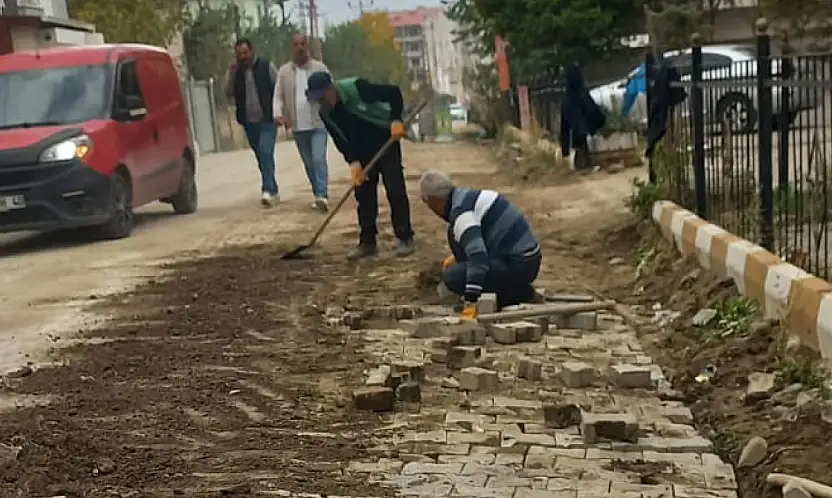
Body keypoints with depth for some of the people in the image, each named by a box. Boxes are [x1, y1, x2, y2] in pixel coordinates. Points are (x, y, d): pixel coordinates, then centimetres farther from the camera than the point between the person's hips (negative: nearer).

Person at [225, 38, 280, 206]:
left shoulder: (266, 66, -3)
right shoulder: (236, 70, 8)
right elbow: (228, 93, 0)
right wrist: (232, 72, -11)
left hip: (267, 120, -5)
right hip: (249, 122, 5)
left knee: (265, 153, -19)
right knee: (262, 157, 11)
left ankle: (268, 191, -24)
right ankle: (273, 191, 21)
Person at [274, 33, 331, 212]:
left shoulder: (320, 68, 1)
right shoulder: (284, 71, 5)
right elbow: (278, 95, 4)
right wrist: (278, 114, -14)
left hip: (318, 123, -3)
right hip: (297, 126, 3)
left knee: (319, 159, -16)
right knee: (308, 163, 10)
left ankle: (322, 196, -22)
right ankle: (318, 195, 19)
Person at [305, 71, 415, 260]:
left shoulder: (356, 88, -27)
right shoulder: (325, 113, -9)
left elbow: (394, 92, -25)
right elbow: (340, 140, -5)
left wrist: (395, 120, -35)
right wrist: (353, 162, -20)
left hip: (386, 138, -6)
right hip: (361, 149, 6)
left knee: (395, 189, -8)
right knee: (363, 192, 3)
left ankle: (405, 238, -1)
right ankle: (367, 241, 10)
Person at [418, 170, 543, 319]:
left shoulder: (460, 212, -18)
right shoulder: (469, 195, 12)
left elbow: (478, 258, -30)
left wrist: (470, 303, -32)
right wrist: (457, 256, 45)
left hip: (517, 266, -10)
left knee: (451, 276, -15)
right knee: (454, 233, 14)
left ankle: (518, 295, -4)